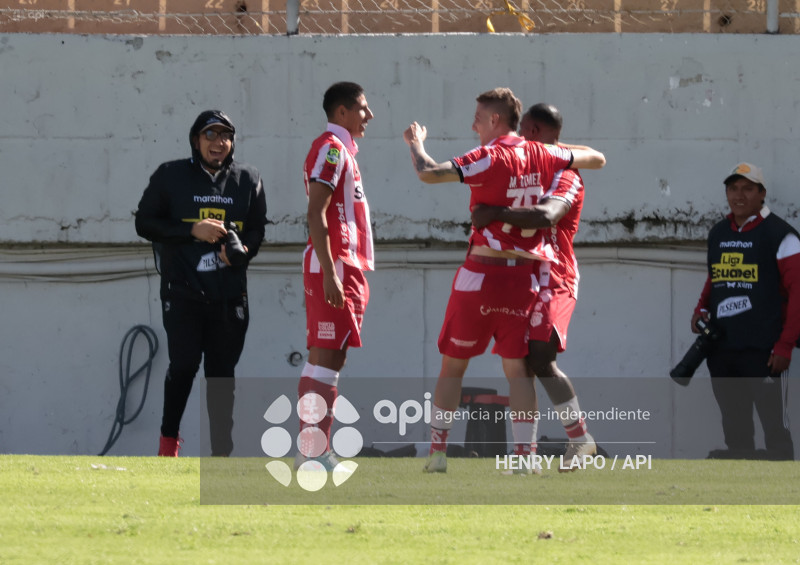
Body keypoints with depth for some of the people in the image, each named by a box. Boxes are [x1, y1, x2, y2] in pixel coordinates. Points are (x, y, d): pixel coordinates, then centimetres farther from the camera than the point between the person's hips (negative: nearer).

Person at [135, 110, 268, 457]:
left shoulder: (248, 180, 10)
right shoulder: (171, 176, 3)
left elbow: (260, 229, 14)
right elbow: (145, 223, 1)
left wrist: (244, 250, -9)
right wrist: (193, 230, -11)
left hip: (229, 296, 2)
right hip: (182, 291, -2)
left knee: (222, 374, 3)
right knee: (184, 364, -13)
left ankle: (222, 453, 9)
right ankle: (168, 442, 4)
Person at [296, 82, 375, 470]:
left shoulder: (342, 150, 21)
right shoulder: (331, 148, -10)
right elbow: (315, 214, -18)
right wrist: (330, 273, -23)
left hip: (345, 267, 10)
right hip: (333, 265, -10)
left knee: (330, 358, 10)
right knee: (325, 356, -12)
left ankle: (314, 450, 11)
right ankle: (312, 451, -15)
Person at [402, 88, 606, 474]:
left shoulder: (489, 158, -12)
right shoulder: (542, 156, 4)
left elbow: (428, 174, -19)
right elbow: (596, 159, 18)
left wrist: (416, 143, 0)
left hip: (481, 272, -4)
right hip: (524, 278, 4)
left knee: (453, 364, 8)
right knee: (517, 368, 7)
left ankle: (437, 451, 8)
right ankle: (524, 453, -2)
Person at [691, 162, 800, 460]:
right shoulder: (718, 234, 16)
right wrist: (701, 310, 8)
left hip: (762, 350, -7)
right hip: (721, 349, 7)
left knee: (774, 425, -7)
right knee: (734, 425, 12)